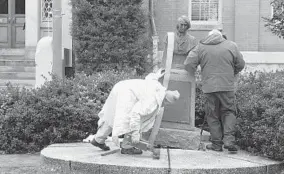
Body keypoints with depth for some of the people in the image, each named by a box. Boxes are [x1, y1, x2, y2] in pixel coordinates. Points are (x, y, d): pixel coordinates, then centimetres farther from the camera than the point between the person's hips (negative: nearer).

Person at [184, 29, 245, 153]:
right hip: (227, 86, 0)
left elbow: (188, 64, -2)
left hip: (209, 87, 0)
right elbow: (241, 64, 12)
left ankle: (217, 144, 11)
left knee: (212, 115, 9)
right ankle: (229, 140, -3)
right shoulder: (231, 46, 7)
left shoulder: (201, 47, 5)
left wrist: (193, 74, 18)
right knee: (228, 112, 11)